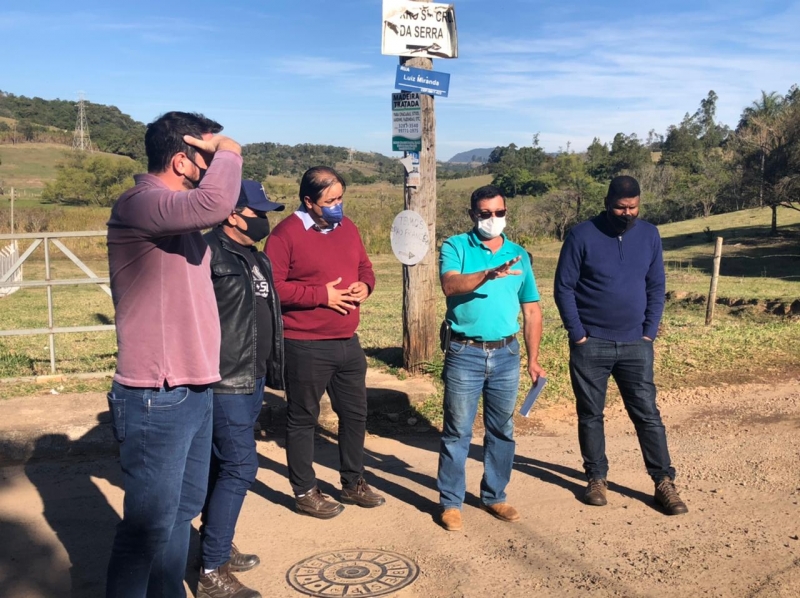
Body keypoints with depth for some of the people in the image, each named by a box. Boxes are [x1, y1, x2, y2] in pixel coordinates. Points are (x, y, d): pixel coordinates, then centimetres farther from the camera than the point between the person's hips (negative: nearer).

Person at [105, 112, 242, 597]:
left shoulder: (178, 212, 15)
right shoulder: (139, 203, -17)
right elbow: (213, 202, -33)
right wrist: (229, 151, -16)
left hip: (193, 390, 10)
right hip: (157, 399, -10)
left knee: (184, 508, 20)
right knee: (150, 522, 2)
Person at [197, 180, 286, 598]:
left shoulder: (255, 257, 15)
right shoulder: (210, 252, -14)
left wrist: (270, 370, 23)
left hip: (251, 379, 9)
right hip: (227, 381, -9)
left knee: (224, 465, 17)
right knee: (240, 467, -8)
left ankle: (218, 546, 31)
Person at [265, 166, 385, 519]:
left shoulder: (347, 227, 9)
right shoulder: (285, 234, -13)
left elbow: (364, 267, 20)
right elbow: (272, 287, -18)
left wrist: (365, 286, -4)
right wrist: (321, 295, -20)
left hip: (348, 343, 7)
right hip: (305, 347, -7)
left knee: (355, 413, 17)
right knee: (302, 419, 7)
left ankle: (353, 483, 34)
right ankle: (304, 492, 22)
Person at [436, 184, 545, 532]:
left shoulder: (519, 255, 9)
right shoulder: (456, 247, -2)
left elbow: (531, 310, 13)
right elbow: (450, 285, -22)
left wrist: (533, 358, 9)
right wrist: (488, 274, -38)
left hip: (506, 354, 4)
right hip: (465, 353, -4)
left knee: (502, 431, 13)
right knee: (457, 432, 3)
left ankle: (494, 496, 28)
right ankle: (451, 501, 16)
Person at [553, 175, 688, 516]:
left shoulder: (649, 235, 3)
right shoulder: (582, 236, -8)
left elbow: (656, 287, 7)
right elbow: (564, 288, -6)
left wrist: (650, 332, -1)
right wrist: (578, 334, -10)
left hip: (635, 344, 2)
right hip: (590, 344, -2)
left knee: (647, 414, 4)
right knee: (590, 415, 8)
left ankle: (664, 483, 12)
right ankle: (596, 478, 22)